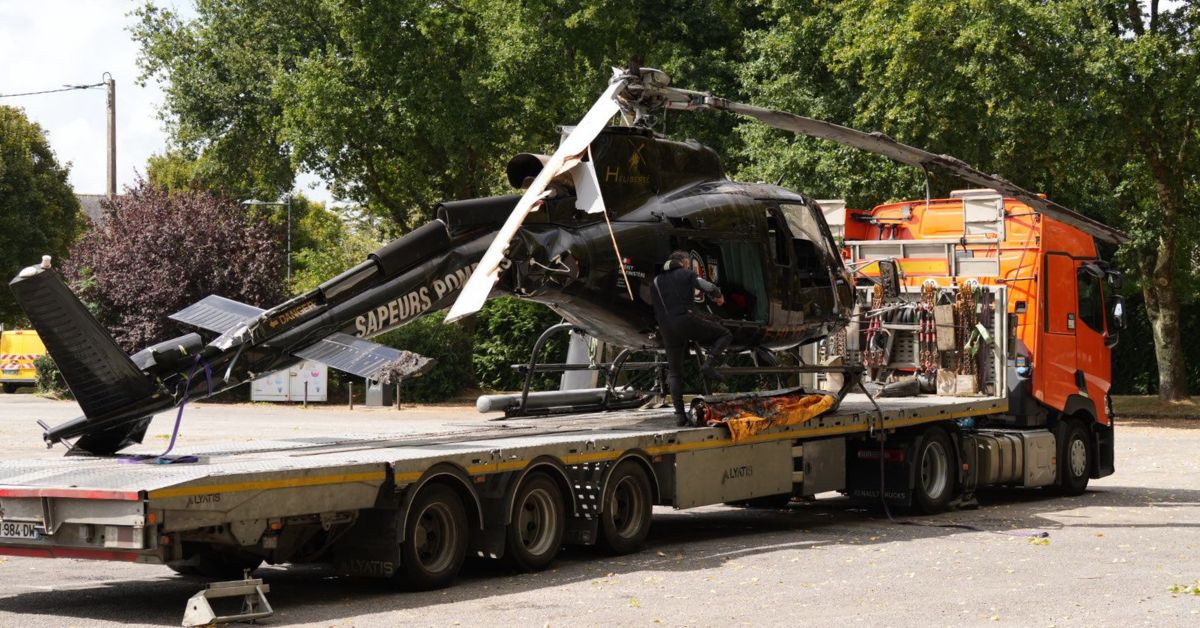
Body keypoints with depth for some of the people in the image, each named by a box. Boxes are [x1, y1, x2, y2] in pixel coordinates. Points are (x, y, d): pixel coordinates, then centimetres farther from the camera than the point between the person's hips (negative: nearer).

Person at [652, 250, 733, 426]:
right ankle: (708, 364, -11)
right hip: (686, 320, -5)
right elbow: (708, 287, -1)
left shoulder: (656, 281, 22)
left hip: (666, 329, 5)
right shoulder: (687, 274, 9)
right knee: (724, 334, 11)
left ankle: (679, 413, 5)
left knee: (675, 373, 12)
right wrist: (718, 296, 19)